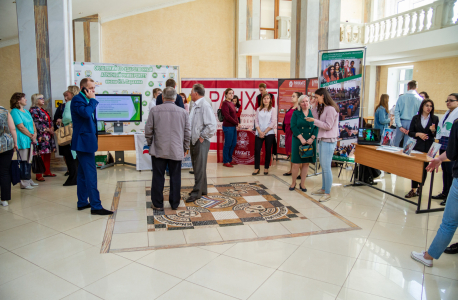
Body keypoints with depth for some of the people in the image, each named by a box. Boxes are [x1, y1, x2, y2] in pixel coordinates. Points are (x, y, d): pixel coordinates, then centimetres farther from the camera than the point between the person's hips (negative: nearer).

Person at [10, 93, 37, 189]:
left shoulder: (26, 111, 17)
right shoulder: (15, 112, -9)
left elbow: (33, 124, 16)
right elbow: (21, 127, -15)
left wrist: (35, 134, -2)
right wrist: (31, 136, -11)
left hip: (30, 140, 8)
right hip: (22, 141, -8)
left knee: (29, 160, 13)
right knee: (23, 161, -5)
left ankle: (29, 180, 21)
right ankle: (24, 182, 1)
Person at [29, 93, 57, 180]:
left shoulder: (43, 110, 20)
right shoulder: (33, 110, -7)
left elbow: (50, 120, 21)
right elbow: (37, 123, -14)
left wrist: (52, 128, 2)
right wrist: (48, 130, -13)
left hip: (48, 135, 9)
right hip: (41, 136, -9)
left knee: (48, 154, 11)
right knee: (40, 155, -9)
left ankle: (47, 172, 21)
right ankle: (39, 175, -4)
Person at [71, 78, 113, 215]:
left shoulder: (86, 100, 16)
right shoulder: (77, 99, -12)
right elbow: (86, 113, -29)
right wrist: (92, 100, -17)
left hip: (85, 141, 11)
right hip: (84, 141, -11)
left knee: (83, 173, 15)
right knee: (91, 174, -10)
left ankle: (82, 202, 24)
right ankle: (96, 206, -8)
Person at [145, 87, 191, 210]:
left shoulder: (154, 111, -3)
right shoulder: (183, 112, 1)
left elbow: (148, 131, 1)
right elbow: (188, 133, 4)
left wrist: (150, 144, 17)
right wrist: (185, 148, 17)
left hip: (159, 150, -1)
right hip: (177, 151, 1)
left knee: (158, 177, 8)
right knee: (175, 178, 10)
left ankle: (157, 204, 16)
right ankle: (175, 204, 20)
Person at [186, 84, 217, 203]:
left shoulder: (205, 106, -15)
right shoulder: (195, 106, 14)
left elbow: (212, 125, -22)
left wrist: (202, 136, -16)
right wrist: (190, 137, 13)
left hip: (201, 142, -9)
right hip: (194, 141, 9)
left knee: (199, 168, 0)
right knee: (197, 166, 16)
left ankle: (197, 192, 9)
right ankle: (201, 189, 29)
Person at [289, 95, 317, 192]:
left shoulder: (313, 113, 7)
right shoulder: (296, 113, 2)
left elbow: (317, 127, 2)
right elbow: (293, 126, -7)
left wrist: (312, 138, -12)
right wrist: (301, 138, -15)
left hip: (310, 142, 2)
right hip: (298, 141, -2)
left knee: (306, 163, 7)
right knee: (296, 163, -1)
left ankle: (302, 184, 19)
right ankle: (293, 183, 16)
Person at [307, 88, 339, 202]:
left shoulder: (331, 109, -16)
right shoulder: (323, 108, 14)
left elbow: (328, 126, -17)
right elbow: (319, 120, 11)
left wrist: (314, 120, -16)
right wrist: (314, 107, 7)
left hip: (328, 141, -10)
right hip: (323, 140, 10)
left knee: (326, 167, -6)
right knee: (323, 166, 16)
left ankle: (327, 193, 3)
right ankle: (323, 189, 26)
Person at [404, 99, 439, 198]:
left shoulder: (435, 119, 2)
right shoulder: (415, 118, 4)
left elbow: (437, 135, 3)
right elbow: (410, 132, 4)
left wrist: (433, 131, -17)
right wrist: (418, 134, -13)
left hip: (429, 147, 0)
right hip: (417, 146, 0)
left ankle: (419, 188, 19)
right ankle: (414, 189, 1)